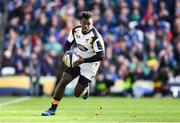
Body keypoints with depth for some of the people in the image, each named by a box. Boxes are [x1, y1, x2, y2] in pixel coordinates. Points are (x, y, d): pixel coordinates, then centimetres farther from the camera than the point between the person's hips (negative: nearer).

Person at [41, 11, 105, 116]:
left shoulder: (96, 37, -26)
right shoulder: (75, 31, -8)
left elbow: (101, 56, -26)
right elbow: (68, 44, 7)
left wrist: (84, 60, -30)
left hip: (89, 66, -4)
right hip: (76, 61, 4)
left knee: (77, 94, -1)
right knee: (63, 81, -11)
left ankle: (85, 88, 36)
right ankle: (53, 109, -2)